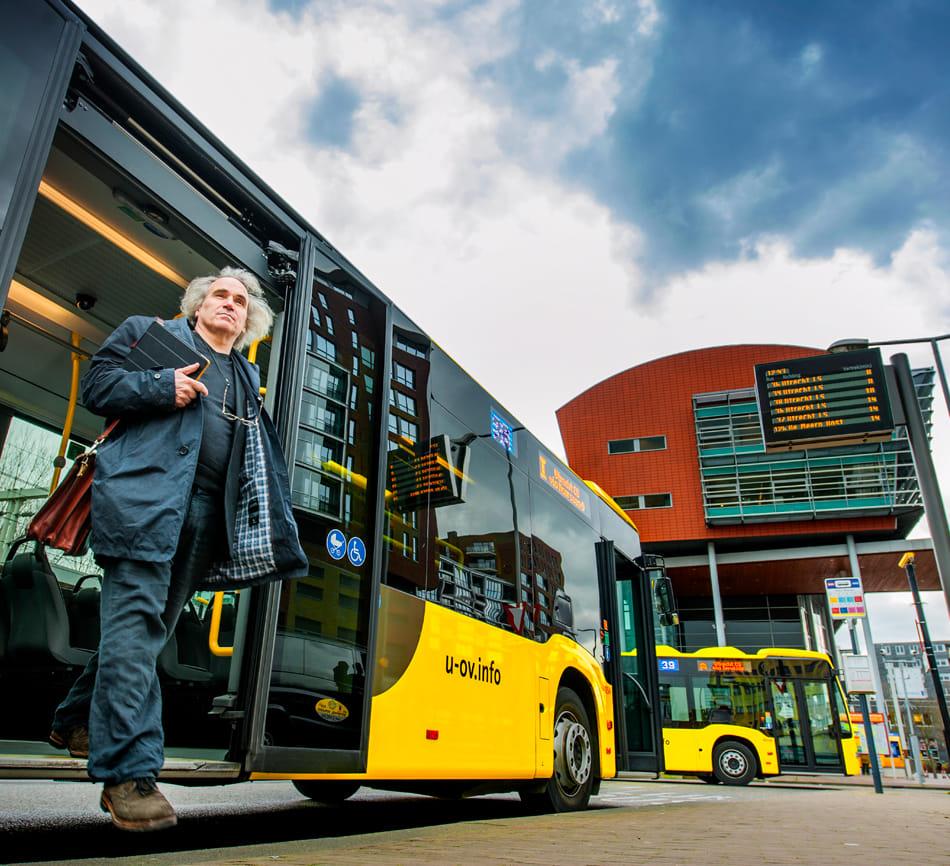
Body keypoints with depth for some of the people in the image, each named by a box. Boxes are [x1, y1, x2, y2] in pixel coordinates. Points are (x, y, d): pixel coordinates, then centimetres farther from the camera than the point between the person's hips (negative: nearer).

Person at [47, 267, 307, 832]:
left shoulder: (248, 379, 25)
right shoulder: (150, 333, 14)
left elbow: (260, 460, 23)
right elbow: (97, 385, 4)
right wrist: (160, 386, -11)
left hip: (208, 509, 6)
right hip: (146, 494, -5)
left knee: (150, 626, 11)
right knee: (137, 621, -11)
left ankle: (79, 721, 31)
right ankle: (129, 773, -8)